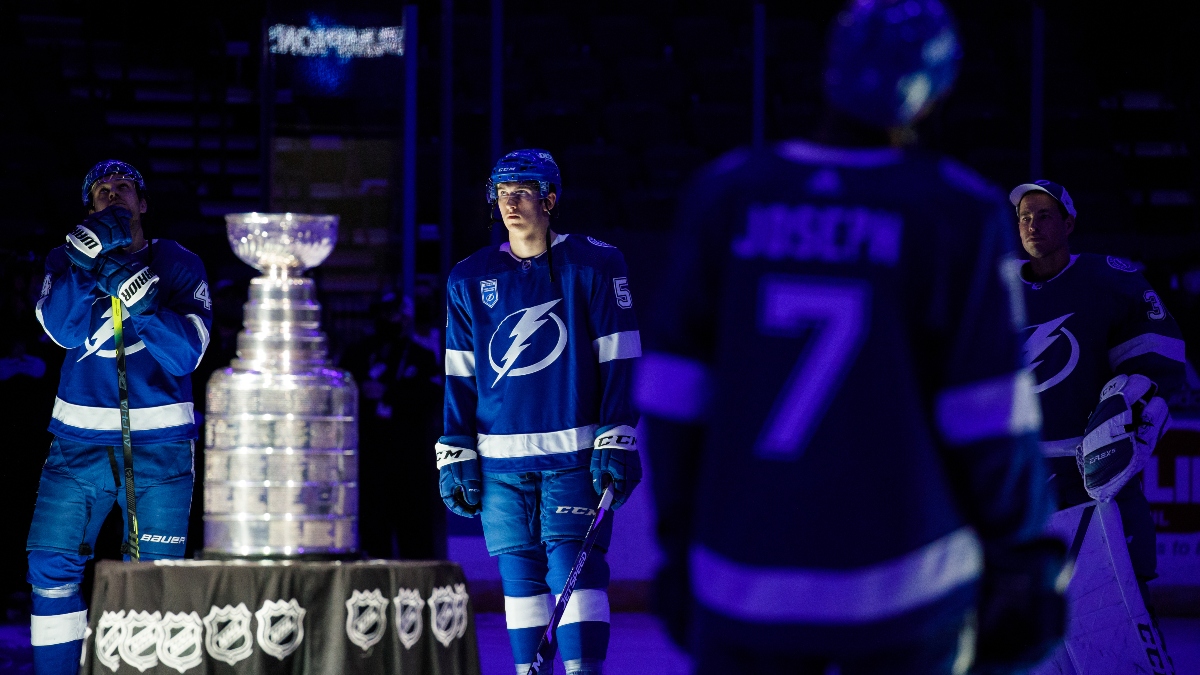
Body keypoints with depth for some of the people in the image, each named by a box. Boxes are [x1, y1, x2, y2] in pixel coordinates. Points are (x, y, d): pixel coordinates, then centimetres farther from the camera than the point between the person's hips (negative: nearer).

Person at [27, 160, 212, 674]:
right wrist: (88, 258, -21)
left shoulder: (178, 264, 4)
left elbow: (185, 353, -9)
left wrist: (132, 291, -19)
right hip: (81, 438, 2)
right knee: (51, 567, -5)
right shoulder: (67, 260, 9)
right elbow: (63, 329, -10)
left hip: (160, 441, -1)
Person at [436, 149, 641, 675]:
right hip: (500, 458, 3)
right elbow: (458, 375, 10)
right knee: (519, 572, 5)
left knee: (574, 568, -11)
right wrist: (455, 456, 4)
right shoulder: (469, 280, 9)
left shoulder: (595, 265, 0)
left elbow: (617, 361, -1)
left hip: (574, 452, -3)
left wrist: (617, 442, -7)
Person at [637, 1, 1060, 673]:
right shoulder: (958, 213, -9)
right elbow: (989, 417, -8)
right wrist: (1023, 554, 6)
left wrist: (681, 540, 13)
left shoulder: (725, 197, -3)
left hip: (753, 584, 2)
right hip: (898, 580, -2)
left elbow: (675, 397, 1)